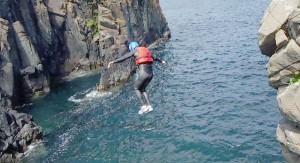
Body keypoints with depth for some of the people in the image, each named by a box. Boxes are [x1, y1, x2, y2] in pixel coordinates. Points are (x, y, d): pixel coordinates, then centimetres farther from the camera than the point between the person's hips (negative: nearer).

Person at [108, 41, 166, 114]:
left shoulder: (135, 51, 4)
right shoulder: (146, 50, 24)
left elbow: (124, 57, -9)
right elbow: (154, 58, 41)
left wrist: (114, 61, -17)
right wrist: (161, 61, 60)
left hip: (143, 73, -7)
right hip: (150, 73, 7)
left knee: (137, 89, 15)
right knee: (142, 89, 24)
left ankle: (144, 106, 5)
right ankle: (149, 106, 13)